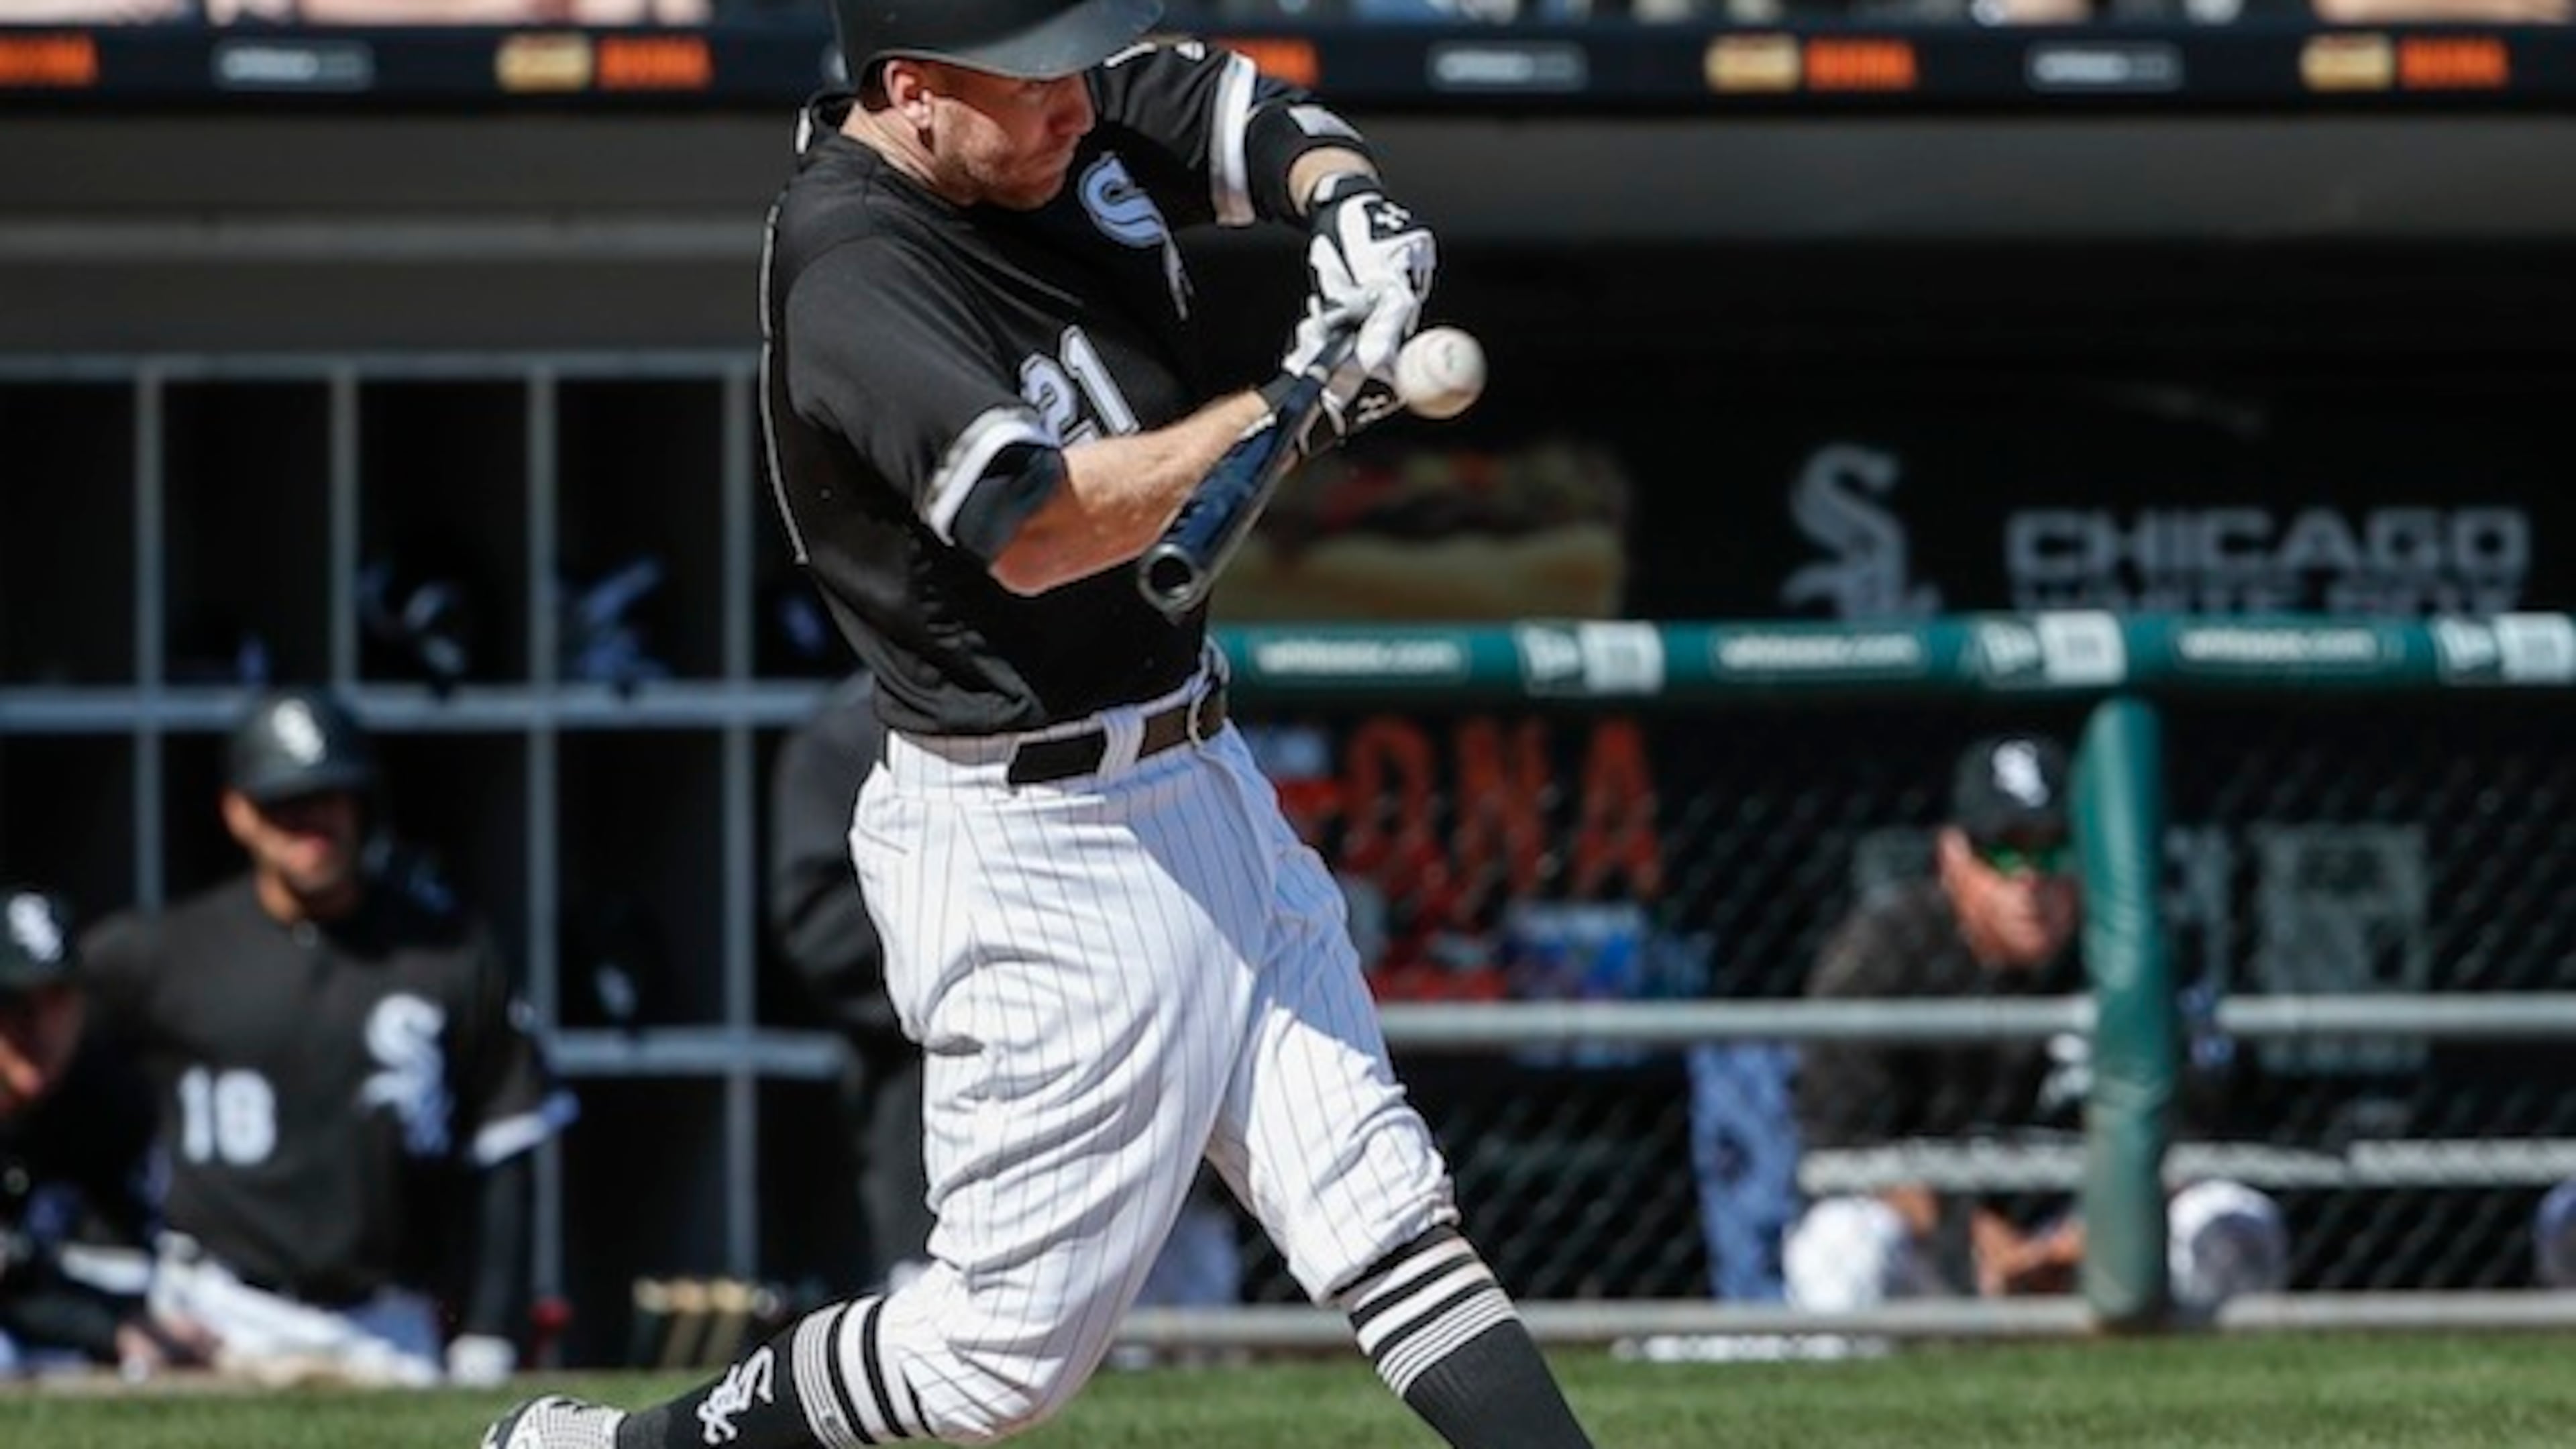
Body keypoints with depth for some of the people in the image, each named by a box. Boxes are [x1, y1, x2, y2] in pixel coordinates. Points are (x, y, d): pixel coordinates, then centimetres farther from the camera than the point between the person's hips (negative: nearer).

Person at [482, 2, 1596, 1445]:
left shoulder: (1066, 120, 0)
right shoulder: (856, 273, -24)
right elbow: (1033, 530, -33)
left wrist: (1349, 200, -15)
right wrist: (1303, 401, -35)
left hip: (1205, 784, 8)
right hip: (1038, 850, -8)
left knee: (1391, 1217, 5)